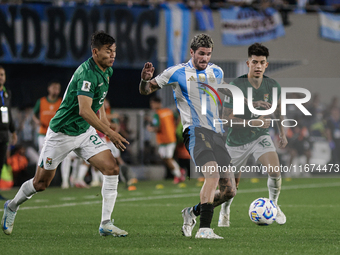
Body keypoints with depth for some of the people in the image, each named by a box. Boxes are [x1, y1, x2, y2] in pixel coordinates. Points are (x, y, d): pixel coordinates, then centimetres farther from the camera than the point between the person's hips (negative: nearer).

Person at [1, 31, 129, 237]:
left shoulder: (107, 71, 3)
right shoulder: (86, 73, -26)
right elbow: (84, 110, -36)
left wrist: (104, 118, 17)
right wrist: (109, 133, -38)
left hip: (85, 131, 7)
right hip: (62, 133, -7)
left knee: (112, 169, -12)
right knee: (41, 183, 6)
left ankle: (106, 224, -9)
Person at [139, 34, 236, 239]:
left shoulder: (217, 72, 15)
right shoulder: (177, 73, 1)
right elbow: (146, 91, 8)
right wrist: (145, 79, -14)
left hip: (217, 133, 6)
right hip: (195, 130, -6)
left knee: (229, 190, 1)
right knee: (213, 174, -31)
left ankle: (193, 212, 25)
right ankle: (204, 228, -33)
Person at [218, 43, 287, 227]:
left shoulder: (273, 86, -7)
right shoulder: (236, 86, -20)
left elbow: (278, 108, 15)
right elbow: (226, 118, -21)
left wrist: (282, 133, 18)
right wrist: (254, 123, -27)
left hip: (261, 136, 2)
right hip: (237, 141, -2)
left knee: (275, 171, -22)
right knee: (232, 183, 10)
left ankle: (273, 205, 4)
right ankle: (224, 212, 40)